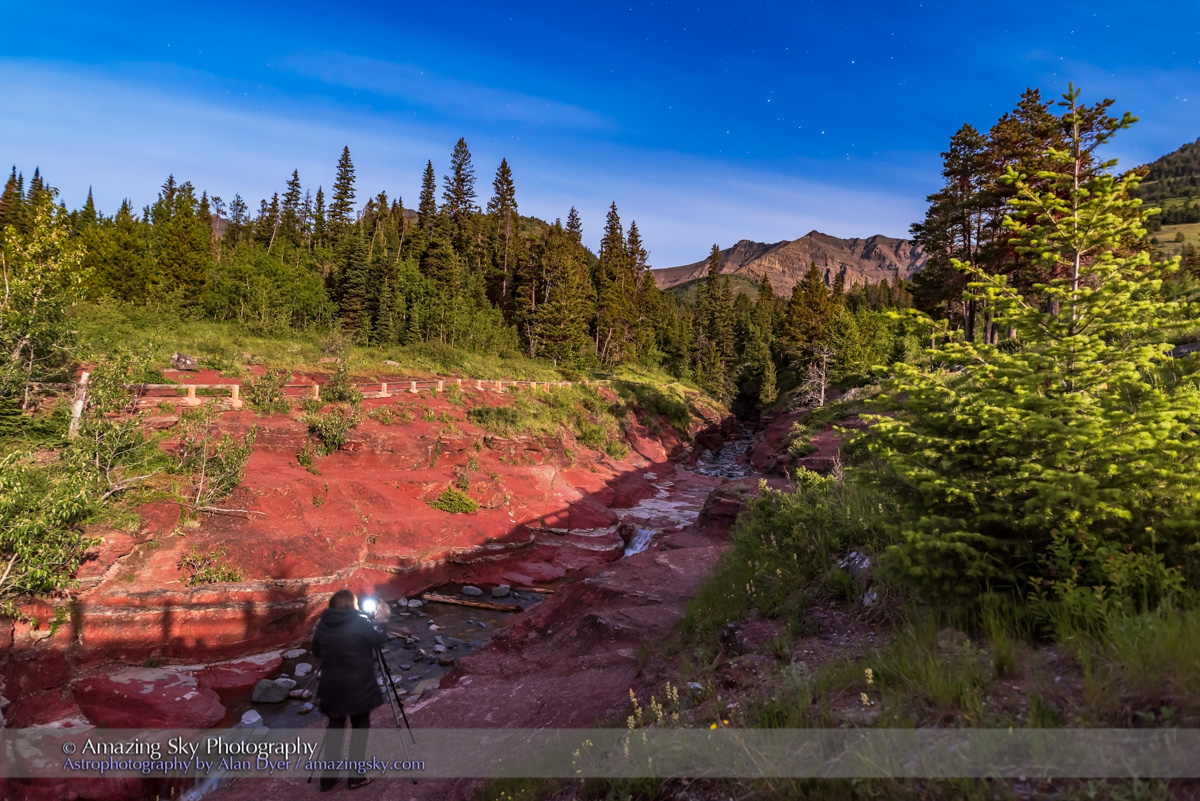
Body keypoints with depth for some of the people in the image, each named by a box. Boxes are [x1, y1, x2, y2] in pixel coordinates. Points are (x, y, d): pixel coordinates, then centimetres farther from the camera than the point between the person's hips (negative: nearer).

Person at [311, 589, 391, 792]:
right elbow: (378, 639, -4)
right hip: (358, 687, -4)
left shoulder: (322, 624, 1)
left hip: (332, 687, 4)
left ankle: (328, 777, 21)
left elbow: (316, 652, 11)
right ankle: (356, 777, 15)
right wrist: (380, 620, 9)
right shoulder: (360, 622, -13)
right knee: (360, 726, 10)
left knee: (334, 727, 17)